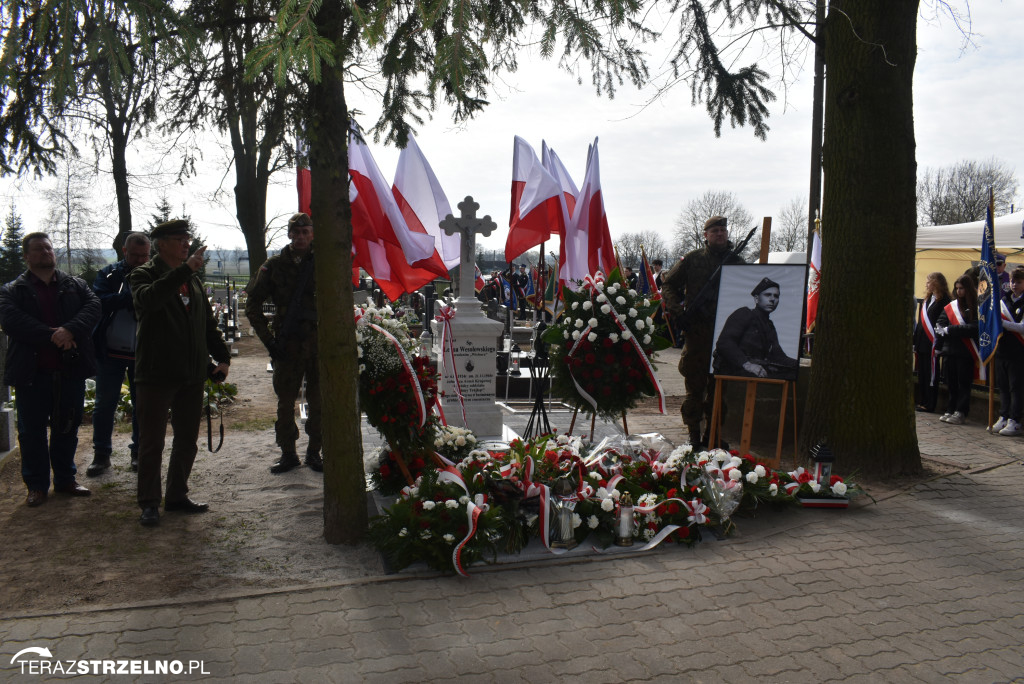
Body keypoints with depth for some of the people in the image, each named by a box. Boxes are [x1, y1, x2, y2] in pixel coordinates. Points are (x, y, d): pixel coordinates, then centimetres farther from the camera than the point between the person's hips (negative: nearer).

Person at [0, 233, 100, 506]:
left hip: (70, 371, 2)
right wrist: (51, 335, -24)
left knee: (68, 428, 12)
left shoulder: (76, 285, 12)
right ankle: (37, 486, 17)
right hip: (31, 373, -2)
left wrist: (70, 330, -24)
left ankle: (65, 479, 25)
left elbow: (93, 307, -6)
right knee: (32, 431, 5)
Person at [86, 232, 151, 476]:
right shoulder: (109, 274, 3)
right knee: (105, 404, 6)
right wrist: (130, 295, -23)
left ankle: (139, 452, 21)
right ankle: (101, 454, 18)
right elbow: (100, 302, -14)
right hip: (111, 352, 0)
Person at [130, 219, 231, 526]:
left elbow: (208, 322, 19)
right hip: (156, 374, -6)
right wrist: (184, 269, -34)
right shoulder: (144, 274, -4)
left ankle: (177, 495, 26)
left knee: (187, 440, 12)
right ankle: (149, 503, 13)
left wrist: (222, 357, 8)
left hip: (192, 375, 6)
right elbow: (148, 298, -29)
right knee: (152, 442, 2)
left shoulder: (192, 279, 15)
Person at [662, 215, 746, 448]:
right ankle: (694, 434, 8)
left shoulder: (737, 262, 11)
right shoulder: (692, 259, 7)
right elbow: (668, 286, 9)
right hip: (697, 330, -2)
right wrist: (678, 311, -6)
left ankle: (713, 433, 17)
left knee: (719, 385, 7)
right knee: (695, 385, 0)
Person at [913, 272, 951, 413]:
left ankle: (929, 404, 5)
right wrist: (915, 342, 14)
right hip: (922, 343, 8)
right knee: (921, 373, 11)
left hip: (932, 343, -8)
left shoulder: (943, 301, -9)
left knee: (931, 374, -1)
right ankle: (922, 402, 19)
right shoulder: (926, 300, 16)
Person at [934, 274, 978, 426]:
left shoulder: (976, 306, -3)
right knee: (951, 383, 9)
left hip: (966, 352, -5)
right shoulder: (950, 306, 13)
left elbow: (974, 328, -14)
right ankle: (951, 410, 16)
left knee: (963, 383, -1)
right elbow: (940, 324, 10)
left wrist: (950, 330, -14)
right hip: (950, 350, 5)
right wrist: (942, 331, -13)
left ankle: (960, 413, 3)